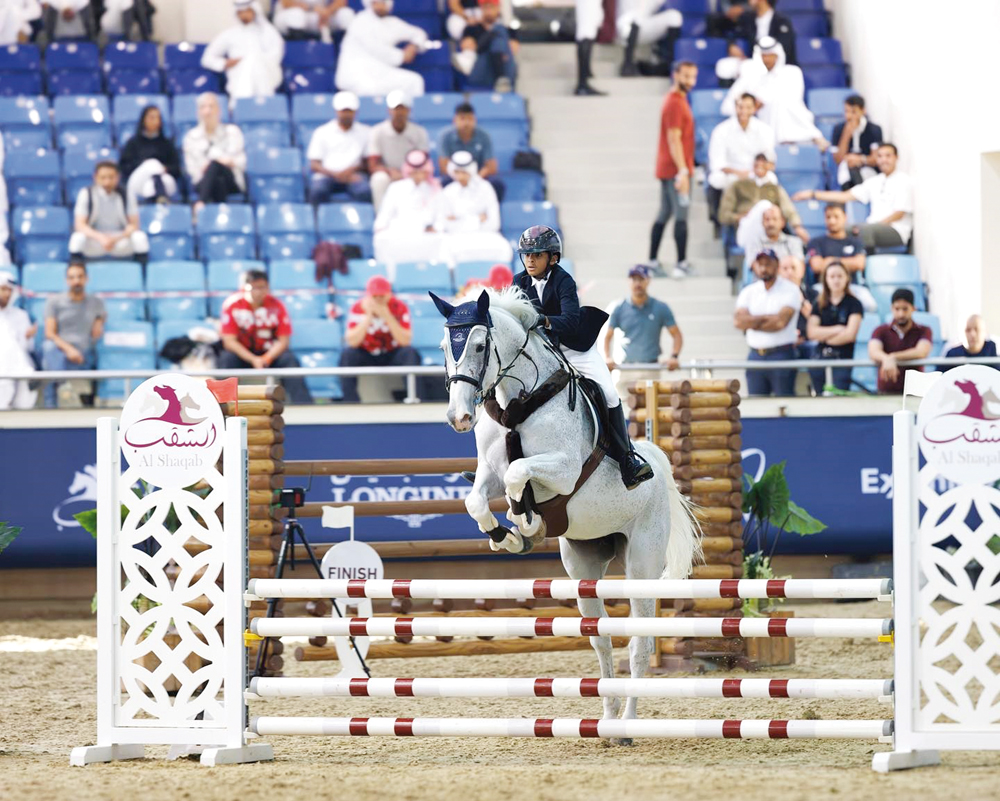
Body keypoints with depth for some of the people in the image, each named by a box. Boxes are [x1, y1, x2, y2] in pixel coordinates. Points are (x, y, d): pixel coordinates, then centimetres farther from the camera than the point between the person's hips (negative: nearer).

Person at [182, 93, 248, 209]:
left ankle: (201, 203, -54)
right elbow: (191, 168, 6)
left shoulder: (232, 131, 13)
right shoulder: (191, 136, 14)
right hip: (203, 181, 1)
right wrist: (203, 167, -16)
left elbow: (241, 162, 5)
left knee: (214, 164, -37)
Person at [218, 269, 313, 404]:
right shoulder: (232, 304, -12)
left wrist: (266, 359, -27)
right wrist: (253, 360, -26)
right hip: (242, 353, -1)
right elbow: (229, 341, -15)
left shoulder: (276, 305, -9)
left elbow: (283, 341, -8)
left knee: (290, 360, -27)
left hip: (270, 352, 1)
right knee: (227, 359, -32)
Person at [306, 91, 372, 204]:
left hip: (354, 174, 0)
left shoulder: (366, 132, 17)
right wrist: (335, 174, -12)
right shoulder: (322, 132, 15)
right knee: (318, 190, -36)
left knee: (364, 191, -35)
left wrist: (353, 169, -10)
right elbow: (314, 165, 7)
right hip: (327, 174, 0)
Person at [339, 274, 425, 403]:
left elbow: (405, 341, -23)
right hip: (366, 357, 0)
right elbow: (352, 342, -23)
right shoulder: (358, 309, -12)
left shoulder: (400, 308, -12)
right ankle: (351, 402, -27)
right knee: (347, 353, -29)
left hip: (392, 356, 0)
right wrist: (369, 316, -29)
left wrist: (387, 316, -31)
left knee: (410, 353, -30)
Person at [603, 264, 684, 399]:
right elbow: (608, 336, 13)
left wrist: (674, 357, -7)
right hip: (626, 371, 1)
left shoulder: (660, 308, 6)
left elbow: (677, 335, 9)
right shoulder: (620, 309, 7)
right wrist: (608, 358, -4)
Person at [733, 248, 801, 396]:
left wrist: (751, 322, -4)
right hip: (755, 356, 5)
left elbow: (781, 321, -15)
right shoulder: (748, 291, 10)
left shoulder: (790, 290, -3)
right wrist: (767, 318, -11)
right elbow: (738, 321, -4)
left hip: (782, 355, -5)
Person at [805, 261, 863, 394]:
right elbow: (811, 332, 1)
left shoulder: (854, 304, 3)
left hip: (843, 358, -4)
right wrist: (837, 329, -7)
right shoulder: (819, 305, 13)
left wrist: (824, 336, 2)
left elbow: (850, 335, -6)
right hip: (820, 358, 4)